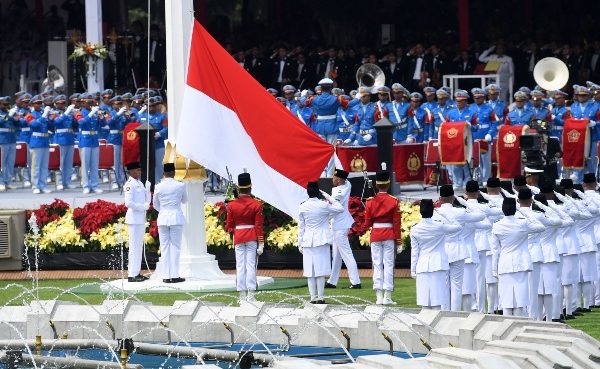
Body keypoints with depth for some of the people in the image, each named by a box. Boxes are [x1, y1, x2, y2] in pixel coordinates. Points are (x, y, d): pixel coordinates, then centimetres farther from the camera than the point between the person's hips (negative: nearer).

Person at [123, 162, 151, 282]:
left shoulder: (140, 183, 15)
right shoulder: (130, 185, -12)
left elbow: (147, 200, 17)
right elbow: (129, 203, -21)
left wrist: (148, 189, 2)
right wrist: (143, 207, -13)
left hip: (141, 218, 9)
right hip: (134, 218, -9)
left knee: (139, 246, 12)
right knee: (134, 246, -9)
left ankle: (136, 272, 17)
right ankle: (132, 275, -8)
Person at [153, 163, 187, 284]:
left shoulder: (158, 187, -2)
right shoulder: (180, 186, -7)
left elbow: (155, 204, 9)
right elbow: (184, 200, 10)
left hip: (162, 218, 2)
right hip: (176, 218, -2)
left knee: (164, 247, 6)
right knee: (175, 247, 1)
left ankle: (166, 276, 4)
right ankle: (174, 275, -3)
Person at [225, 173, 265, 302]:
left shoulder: (231, 205, -2)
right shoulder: (256, 205, -7)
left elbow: (229, 226, 1)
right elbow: (259, 226, -7)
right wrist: (261, 244, -4)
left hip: (238, 238, 1)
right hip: (252, 238, -1)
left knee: (240, 266, 5)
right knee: (251, 265, 0)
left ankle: (242, 295, 4)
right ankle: (251, 295, -5)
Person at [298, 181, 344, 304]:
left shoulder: (303, 207, -2)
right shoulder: (324, 205, -8)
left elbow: (301, 227, 4)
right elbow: (340, 208, 7)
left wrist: (300, 244, 12)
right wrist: (328, 198, 9)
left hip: (308, 242, 2)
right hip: (322, 241, -2)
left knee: (310, 271, 5)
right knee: (321, 270, 0)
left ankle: (313, 297, 6)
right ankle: (320, 297, -2)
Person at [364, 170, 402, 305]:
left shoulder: (370, 202, -1)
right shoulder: (394, 202, -6)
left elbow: (367, 223, 0)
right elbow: (397, 223, -5)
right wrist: (399, 242, 0)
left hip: (375, 236, 2)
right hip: (389, 236, -2)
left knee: (377, 265, 6)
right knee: (388, 265, 1)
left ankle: (379, 297, 2)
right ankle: (387, 297, -4)